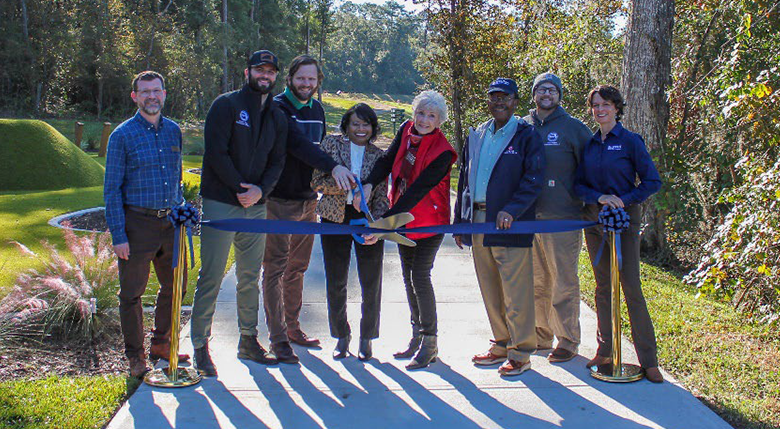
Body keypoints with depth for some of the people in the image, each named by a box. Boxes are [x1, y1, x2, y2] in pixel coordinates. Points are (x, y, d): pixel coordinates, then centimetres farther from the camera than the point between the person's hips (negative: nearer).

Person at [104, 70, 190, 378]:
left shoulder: (174, 131, 9)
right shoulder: (123, 135, -6)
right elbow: (112, 189, -6)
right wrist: (118, 235, -12)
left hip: (171, 223, 5)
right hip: (137, 223, -5)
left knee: (175, 287, 13)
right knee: (132, 293, 3)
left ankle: (161, 344, 31)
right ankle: (135, 355, 17)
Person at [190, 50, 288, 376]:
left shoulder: (277, 117, 14)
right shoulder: (226, 105, -4)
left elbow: (277, 161, 10)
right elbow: (216, 153, -11)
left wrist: (260, 190, -8)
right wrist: (240, 188, -13)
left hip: (256, 206, 6)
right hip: (220, 203, -5)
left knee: (250, 277, 12)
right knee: (211, 278, -5)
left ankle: (249, 341, 22)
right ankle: (200, 346, 2)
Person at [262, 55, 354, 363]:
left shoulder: (317, 110, 13)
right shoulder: (278, 107, -10)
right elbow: (297, 144, -25)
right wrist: (333, 167, -35)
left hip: (307, 200, 7)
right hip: (279, 201, -7)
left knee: (297, 268, 14)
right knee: (275, 268, -3)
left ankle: (292, 328, 25)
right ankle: (278, 338, 0)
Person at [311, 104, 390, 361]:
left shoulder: (379, 156, 6)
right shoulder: (332, 144, 3)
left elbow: (382, 196, 3)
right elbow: (317, 181, -4)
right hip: (335, 219, -1)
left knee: (371, 282, 2)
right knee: (335, 282, 4)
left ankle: (366, 338, 19)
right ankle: (341, 337, 21)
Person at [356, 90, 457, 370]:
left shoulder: (442, 152, -23)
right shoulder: (406, 130, -4)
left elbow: (416, 191, -28)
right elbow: (388, 161, -2)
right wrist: (369, 184, -22)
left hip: (428, 221, -7)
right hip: (402, 217, 7)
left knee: (420, 276, -10)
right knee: (408, 276, 13)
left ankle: (429, 342, 2)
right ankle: (417, 335, 26)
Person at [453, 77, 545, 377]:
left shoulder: (527, 135, -1)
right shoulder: (476, 136, 17)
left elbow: (534, 179, -9)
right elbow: (464, 180, 20)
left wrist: (511, 210, -21)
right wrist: (459, 221, 16)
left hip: (510, 225, -6)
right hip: (478, 223, 6)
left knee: (515, 291, -3)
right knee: (490, 291, 13)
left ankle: (521, 352, 6)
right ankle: (501, 344, 25)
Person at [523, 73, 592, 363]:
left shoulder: (573, 128, 2)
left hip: (562, 219, -4)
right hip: (527, 217, 4)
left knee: (564, 283, -1)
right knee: (536, 282, 12)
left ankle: (568, 341, 8)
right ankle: (541, 336, 25)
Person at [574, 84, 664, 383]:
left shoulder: (630, 141, -4)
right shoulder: (589, 144, 9)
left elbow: (652, 182, -4)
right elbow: (578, 184, 7)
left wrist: (623, 200, -15)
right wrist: (600, 197, -11)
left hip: (625, 218, -4)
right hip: (594, 219, 4)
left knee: (631, 288, -7)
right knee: (603, 287, 9)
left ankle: (648, 360, -1)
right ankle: (605, 350, 19)